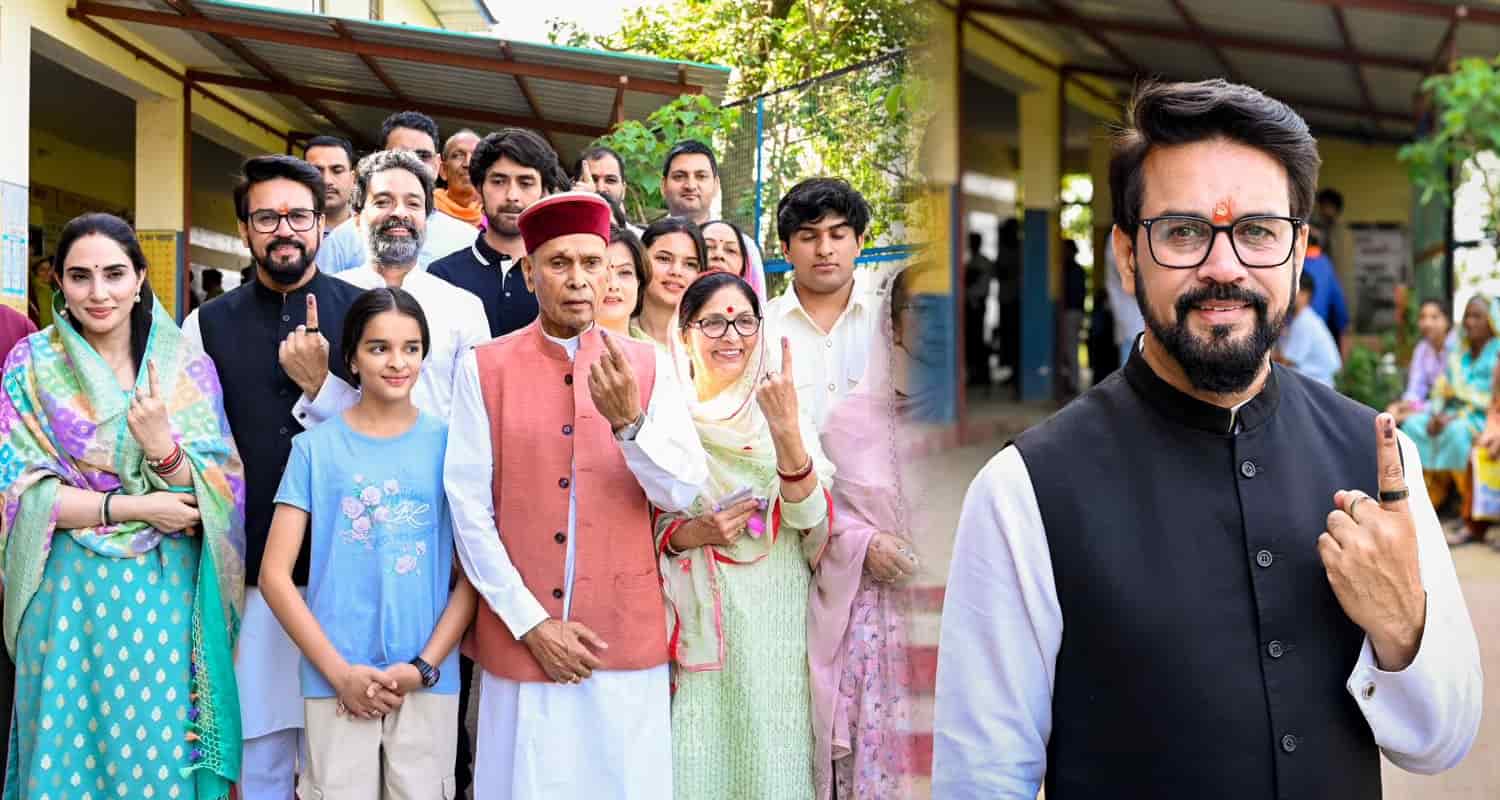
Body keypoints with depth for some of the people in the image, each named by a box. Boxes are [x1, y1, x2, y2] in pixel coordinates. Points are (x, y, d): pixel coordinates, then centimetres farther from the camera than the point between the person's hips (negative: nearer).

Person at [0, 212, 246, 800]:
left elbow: (219, 495, -3)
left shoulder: (187, 368, 2)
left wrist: (161, 445, -23)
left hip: (166, 597, 1)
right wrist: (134, 508, -15)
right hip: (67, 597, 0)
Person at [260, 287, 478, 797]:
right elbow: (275, 574, 0)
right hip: (336, 679, 0)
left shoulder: (448, 444, 3)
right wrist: (339, 671, -7)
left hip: (429, 679, 1)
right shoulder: (315, 448, 2)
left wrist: (424, 666, -8)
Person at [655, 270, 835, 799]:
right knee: (697, 756, 3)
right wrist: (689, 534, -15)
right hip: (697, 621, 0)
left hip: (775, 618, 0)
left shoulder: (780, 409, 0)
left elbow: (809, 515, -13)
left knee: (769, 754, 5)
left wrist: (787, 432, -29)